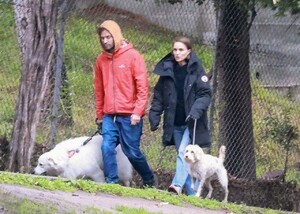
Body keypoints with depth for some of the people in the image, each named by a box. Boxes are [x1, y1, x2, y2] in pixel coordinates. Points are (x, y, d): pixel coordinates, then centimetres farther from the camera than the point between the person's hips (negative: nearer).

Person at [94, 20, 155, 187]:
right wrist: (99, 115, 17)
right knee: (107, 148, -9)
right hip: (109, 116, 4)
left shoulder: (133, 56, -5)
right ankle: (112, 182, -4)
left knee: (132, 152, 2)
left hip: (129, 115, -4)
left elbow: (143, 87, -8)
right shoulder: (101, 60, 10)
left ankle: (149, 181, 22)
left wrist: (138, 112, -16)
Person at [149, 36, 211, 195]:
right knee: (184, 157, 8)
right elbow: (158, 96, 10)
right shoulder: (167, 70, 7)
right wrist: (154, 116, 1)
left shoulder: (196, 70, -4)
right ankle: (192, 192, 13)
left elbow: (205, 94, -8)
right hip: (175, 124, 5)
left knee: (184, 152, -19)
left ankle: (178, 184, -30)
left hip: (191, 123, -4)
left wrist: (196, 110, -23)